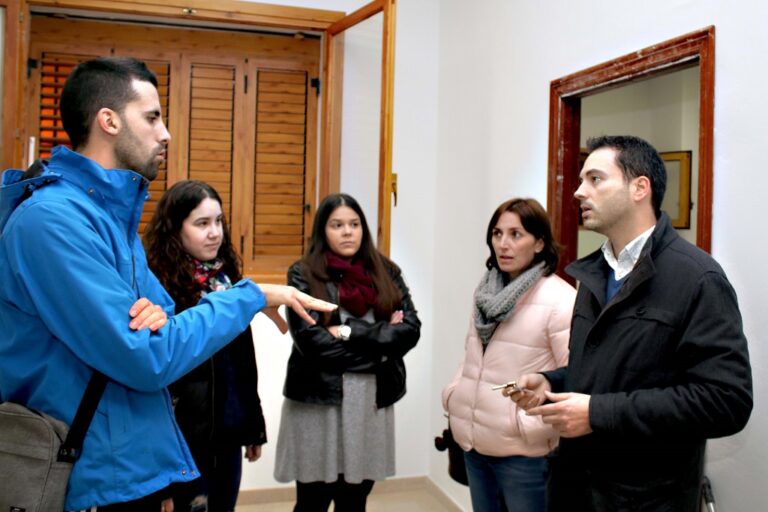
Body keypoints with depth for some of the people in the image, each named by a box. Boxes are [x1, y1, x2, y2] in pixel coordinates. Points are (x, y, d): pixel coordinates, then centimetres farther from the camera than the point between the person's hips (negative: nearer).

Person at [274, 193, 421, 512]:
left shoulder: (386, 272, 6)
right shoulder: (304, 275, -4)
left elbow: (410, 330, -5)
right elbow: (311, 341, -16)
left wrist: (349, 332, -15)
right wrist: (379, 342, -11)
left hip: (373, 403, 3)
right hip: (318, 401, -3)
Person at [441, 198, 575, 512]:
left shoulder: (560, 298, -14)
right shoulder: (486, 292, 8)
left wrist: (535, 425, -19)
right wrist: (453, 395, 6)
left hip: (521, 451, -6)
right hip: (474, 442, 7)